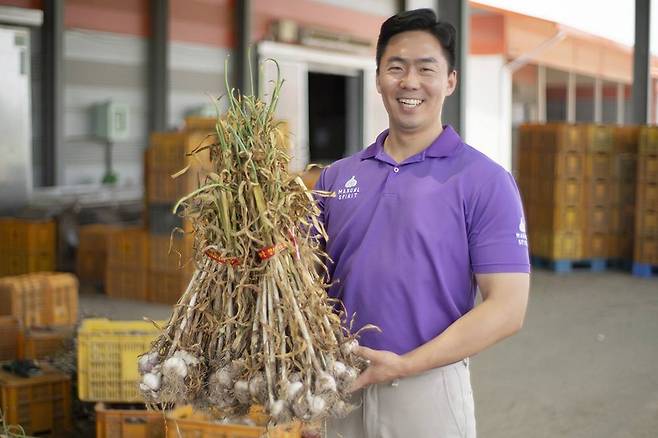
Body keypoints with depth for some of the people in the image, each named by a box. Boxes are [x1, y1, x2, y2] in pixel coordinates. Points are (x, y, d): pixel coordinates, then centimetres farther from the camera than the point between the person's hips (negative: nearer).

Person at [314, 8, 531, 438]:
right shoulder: (336, 177, 7)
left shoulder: (484, 181, -7)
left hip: (429, 386, -4)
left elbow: (507, 308, -12)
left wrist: (405, 364, -17)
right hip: (337, 387, 4)